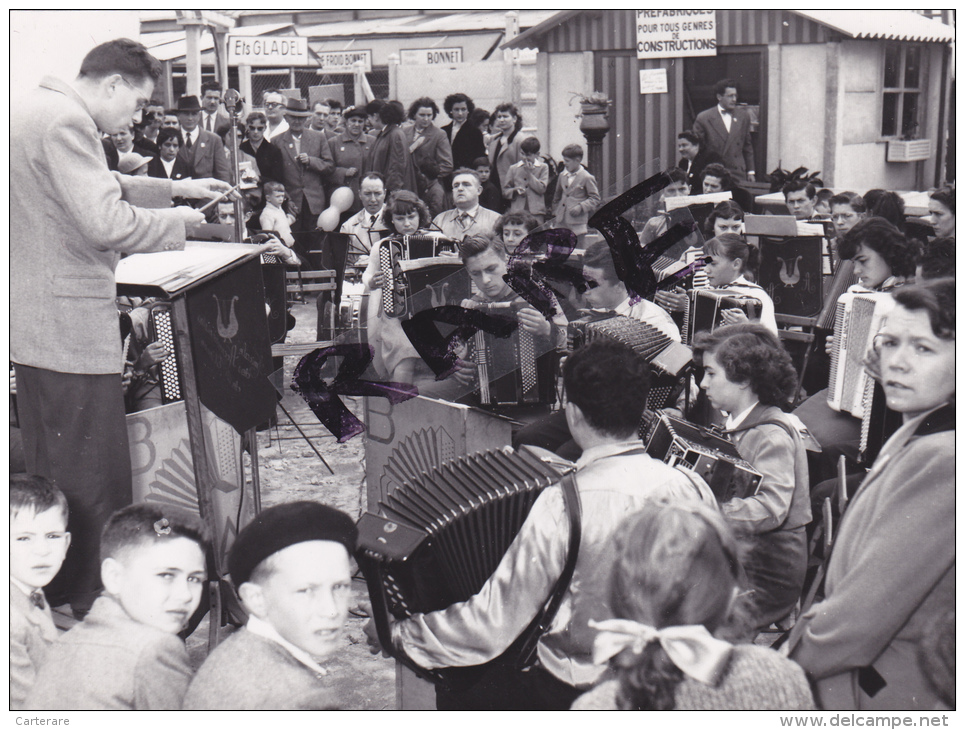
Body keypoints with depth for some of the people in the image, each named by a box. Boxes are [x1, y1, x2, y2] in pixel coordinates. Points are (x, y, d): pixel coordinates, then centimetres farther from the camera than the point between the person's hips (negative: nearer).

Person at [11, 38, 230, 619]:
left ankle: (54, 595, 32)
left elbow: (96, 189, 28)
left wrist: (172, 188, 19)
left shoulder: (40, 110, 17)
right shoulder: (67, 120, -18)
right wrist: (178, 221, -9)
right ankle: (90, 609, 7)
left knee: (52, 472, 20)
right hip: (72, 330, -11)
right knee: (91, 483, -2)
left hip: (36, 324, 11)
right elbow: (106, 221, -25)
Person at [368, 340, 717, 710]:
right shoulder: (692, 487, -10)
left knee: (454, 691, 15)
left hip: (576, 696, -6)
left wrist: (398, 634, -7)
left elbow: (492, 627, -20)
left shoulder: (562, 505, -25)